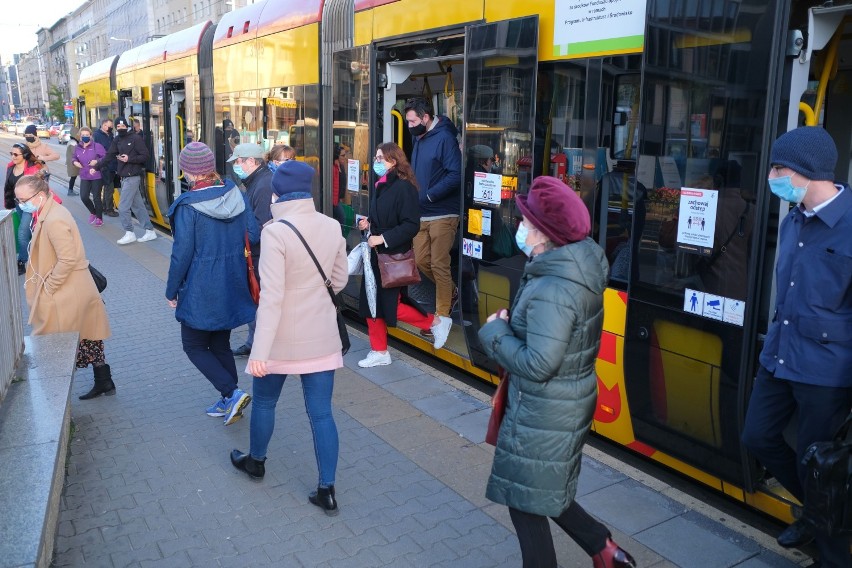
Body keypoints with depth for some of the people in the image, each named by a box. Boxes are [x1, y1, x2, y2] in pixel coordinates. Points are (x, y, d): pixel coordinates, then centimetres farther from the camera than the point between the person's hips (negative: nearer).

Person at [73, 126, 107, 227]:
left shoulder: (97, 146, -11)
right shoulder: (77, 147, 4)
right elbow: (73, 157, 19)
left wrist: (97, 162, -22)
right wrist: (75, 162, -2)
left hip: (96, 176, -4)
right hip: (84, 177, 4)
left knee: (96, 198, 1)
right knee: (84, 197, -4)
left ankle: (99, 218, 18)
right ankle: (93, 212, 25)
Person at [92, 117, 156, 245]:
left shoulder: (136, 139, -8)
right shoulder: (117, 141, 13)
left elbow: (145, 156, -11)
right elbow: (108, 157, 10)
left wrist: (129, 159, -20)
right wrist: (96, 167, 2)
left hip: (133, 177, -7)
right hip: (124, 177, 7)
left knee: (123, 207, -8)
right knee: (138, 206, 10)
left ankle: (129, 233, 3)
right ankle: (150, 231, 16)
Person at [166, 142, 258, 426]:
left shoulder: (188, 207, -18)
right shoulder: (236, 196, -2)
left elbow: (182, 253, -15)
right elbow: (252, 237, 3)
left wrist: (171, 291, -2)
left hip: (201, 290, -6)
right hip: (231, 286, 6)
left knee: (194, 345, 11)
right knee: (221, 343, 19)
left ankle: (232, 393, -2)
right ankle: (229, 402, 26)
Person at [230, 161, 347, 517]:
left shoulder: (276, 232, -19)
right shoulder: (332, 227, -3)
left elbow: (271, 296, -23)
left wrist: (259, 352, -21)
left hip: (283, 339, -4)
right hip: (322, 337, 4)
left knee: (264, 401, 22)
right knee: (321, 412, 9)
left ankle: (255, 461, 44)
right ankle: (327, 490, 14)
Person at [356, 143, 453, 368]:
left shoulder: (404, 187, -17)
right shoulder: (380, 186, 10)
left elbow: (411, 226, -22)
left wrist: (383, 238, -24)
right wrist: (367, 223, 3)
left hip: (394, 258, -9)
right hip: (377, 255, 9)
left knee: (391, 306, -4)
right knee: (371, 304, 10)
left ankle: (435, 322, 17)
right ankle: (379, 352, 23)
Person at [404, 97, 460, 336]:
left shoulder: (444, 138, -12)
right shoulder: (419, 139, 15)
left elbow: (455, 175, -20)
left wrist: (429, 195, -20)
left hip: (442, 214, -8)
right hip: (421, 214, 8)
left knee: (439, 265, -4)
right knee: (421, 260, 10)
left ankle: (443, 314, 9)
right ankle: (452, 293, 32)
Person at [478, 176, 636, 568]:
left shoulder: (551, 292, -29)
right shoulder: (577, 270, 1)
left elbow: (538, 364, -31)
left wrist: (495, 332, -16)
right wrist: (513, 327, 1)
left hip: (542, 414, -9)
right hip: (568, 404, 9)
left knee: (526, 504, 10)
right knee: (546, 493, 27)